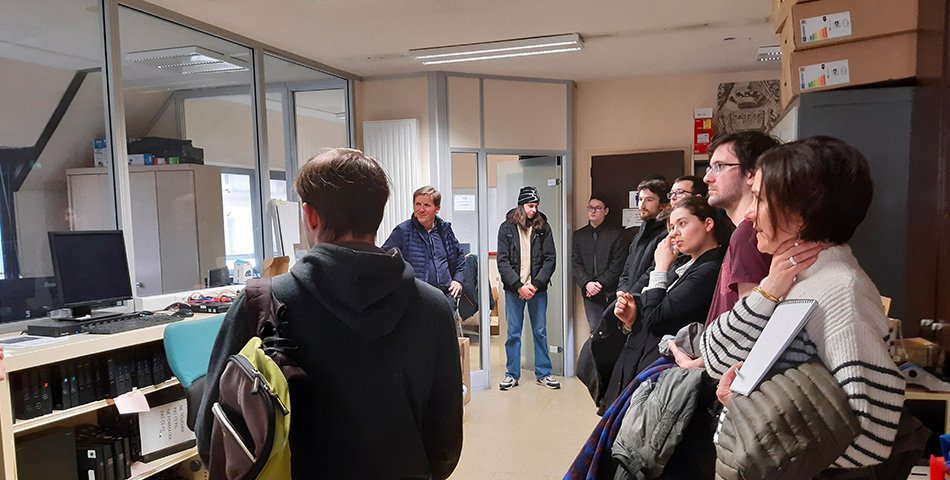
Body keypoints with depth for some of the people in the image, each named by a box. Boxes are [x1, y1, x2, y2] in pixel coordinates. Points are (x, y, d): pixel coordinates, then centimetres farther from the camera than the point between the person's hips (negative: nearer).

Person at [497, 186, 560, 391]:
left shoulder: (543, 228, 3)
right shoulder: (506, 228, 1)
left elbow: (550, 259, 0)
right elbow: (503, 262, -4)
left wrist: (535, 285, -11)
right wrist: (519, 286, -12)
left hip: (537, 288, 1)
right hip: (513, 289, -1)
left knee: (540, 332, 8)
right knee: (513, 333, 6)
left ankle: (543, 373, 19)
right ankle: (512, 374, 17)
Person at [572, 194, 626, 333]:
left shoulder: (616, 233, 3)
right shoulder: (579, 235, 14)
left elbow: (618, 264, -4)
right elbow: (575, 264, 7)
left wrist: (601, 283, -12)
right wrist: (586, 283, -9)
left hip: (610, 293, -3)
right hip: (589, 293, 3)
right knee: (595, 330, 2)